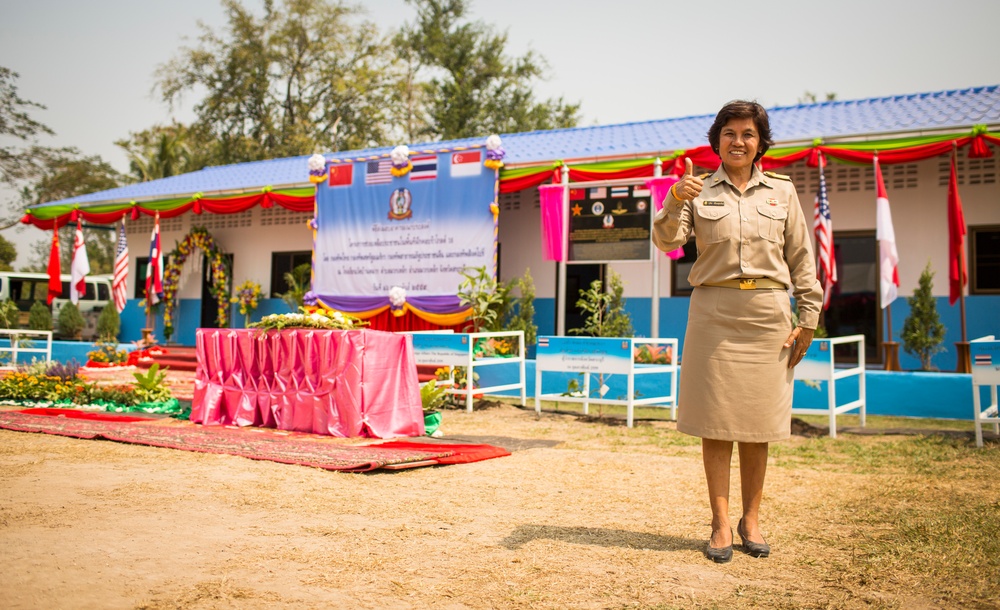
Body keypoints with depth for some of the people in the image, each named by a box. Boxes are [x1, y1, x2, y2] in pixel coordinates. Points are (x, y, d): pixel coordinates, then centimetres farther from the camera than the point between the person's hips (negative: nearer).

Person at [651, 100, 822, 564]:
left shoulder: (782, 191, 9)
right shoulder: (700, 191, 6)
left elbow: (801, 259, 9)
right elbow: (665, 241, -7)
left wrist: (808, 319, 4)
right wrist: (674, 201, -25)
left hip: (767, 315, 1)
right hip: (715, 312, -1)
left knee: (757, 422, 7)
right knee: (716, 421, 1)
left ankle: (751, 519, 21)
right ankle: (721, 523, 11)